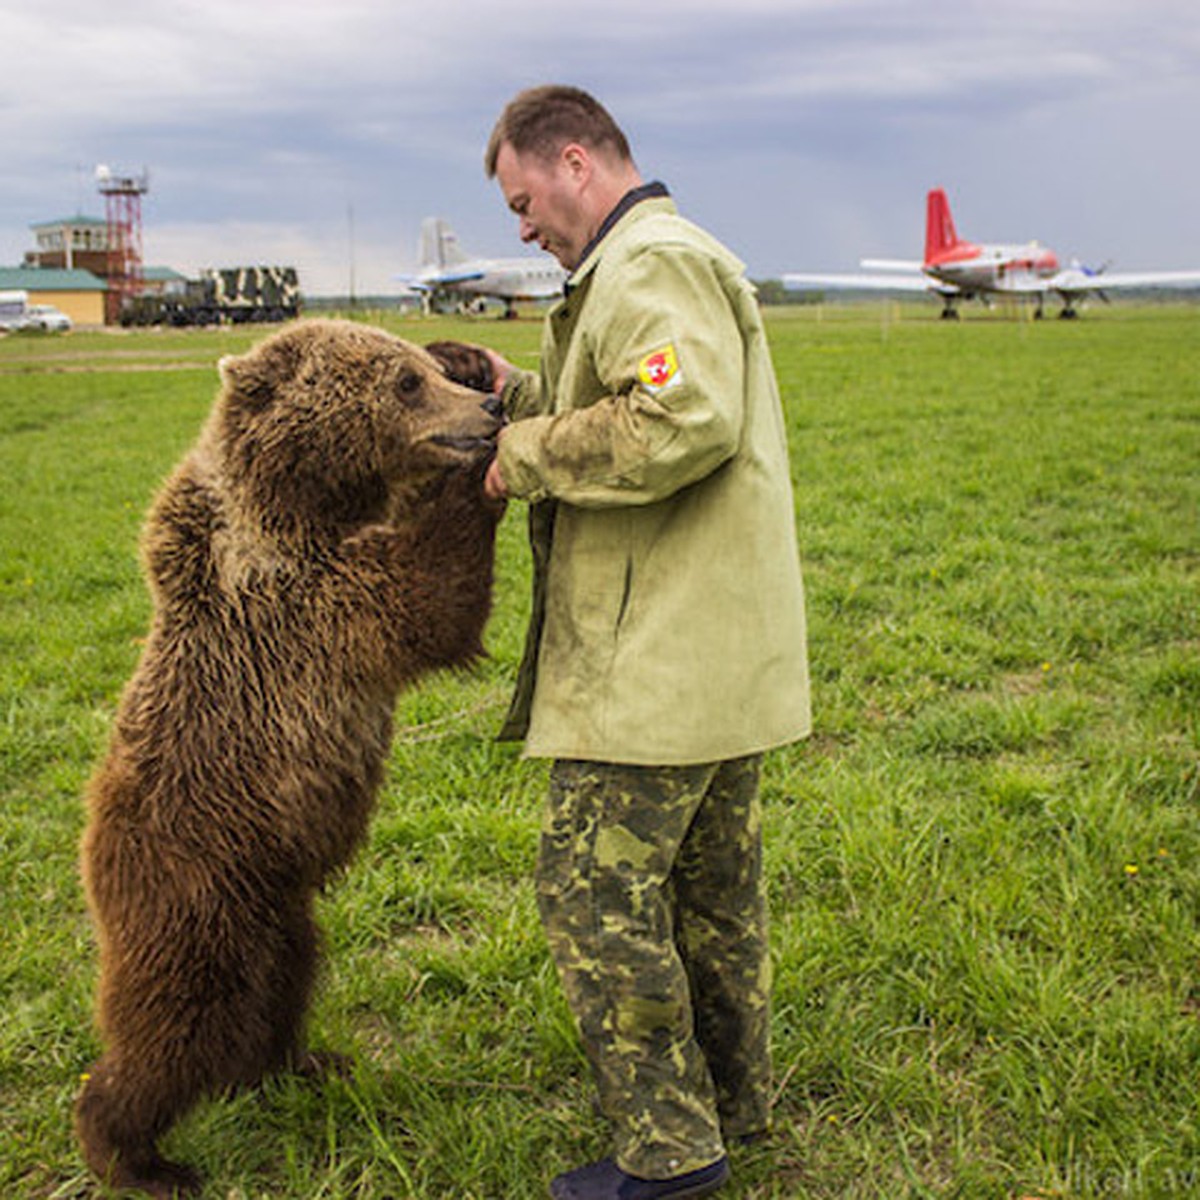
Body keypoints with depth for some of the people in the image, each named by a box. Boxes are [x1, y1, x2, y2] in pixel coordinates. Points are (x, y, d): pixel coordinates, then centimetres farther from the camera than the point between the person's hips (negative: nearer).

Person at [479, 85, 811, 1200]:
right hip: (726, 651, 11)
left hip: (655, 666, -11)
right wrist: (526, 394, 10)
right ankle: (731, 1094, 35)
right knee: (708, 884, 20)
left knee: (597, 895, -2)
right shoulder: (682, 259, 21)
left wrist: (529, 454, -18)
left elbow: (684, 423, -29)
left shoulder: (649, 265, -14)